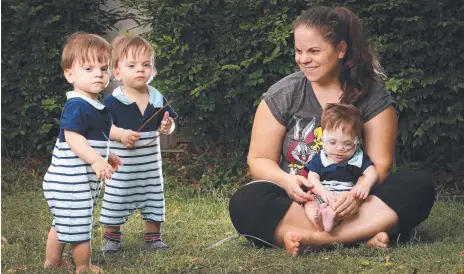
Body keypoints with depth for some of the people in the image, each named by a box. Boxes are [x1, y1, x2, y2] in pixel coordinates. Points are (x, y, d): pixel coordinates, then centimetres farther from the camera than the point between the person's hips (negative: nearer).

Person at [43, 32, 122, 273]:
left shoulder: (93, 105, 11)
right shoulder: (77, 106, -22)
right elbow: (73, 137, -32)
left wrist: (108, 156, 32)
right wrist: (96, 160, -40)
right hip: (71, 179, -11)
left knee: (63, 223, 24)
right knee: (79, 226, 3)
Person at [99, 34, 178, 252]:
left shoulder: (157, 99, 0)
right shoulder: (113, 102, -13)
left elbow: (167, 125, 8)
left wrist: (167, 127, -15)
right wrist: (120, 134, -31)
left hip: (150, 164, 4)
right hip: (122, 166, -4)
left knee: (153, 201, 13)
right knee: (115, 202, 6)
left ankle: (153, 237, 27)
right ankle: (112, 237, 23)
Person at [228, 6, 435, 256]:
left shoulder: (372, 95, -2)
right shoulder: (282, 95, -1)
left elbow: (379, 164, -7)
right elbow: (259, 159, 0)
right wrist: (286, 181, -23)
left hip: (350, 204, 1)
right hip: (296, 202, 0)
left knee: (420, 187, -25)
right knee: (245, 203, -31)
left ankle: (313, 239, -36)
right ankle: (364, 234, -36)